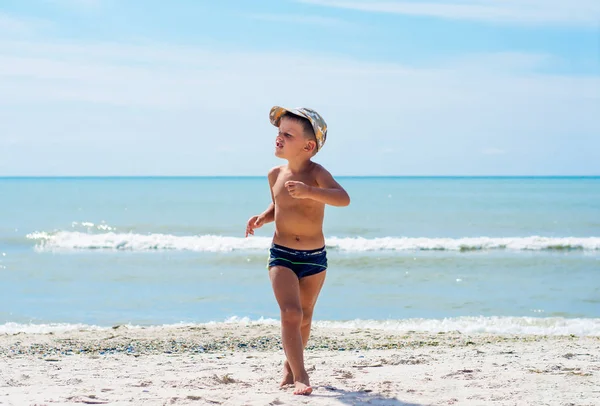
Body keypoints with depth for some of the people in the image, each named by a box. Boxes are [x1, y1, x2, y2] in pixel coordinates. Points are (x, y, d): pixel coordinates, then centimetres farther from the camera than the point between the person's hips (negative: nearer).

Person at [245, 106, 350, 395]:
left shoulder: (316, 173, -15)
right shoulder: (275, 175, -1)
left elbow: (343, 198, -32)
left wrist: (310, 192, -45)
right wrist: (263, 218, -1)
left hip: (315, 257, -1)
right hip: (281, 255, 1)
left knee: (304, 317, 15)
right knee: (291, 314, -15)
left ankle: (289, 365, 38)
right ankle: (300, 376, -13)